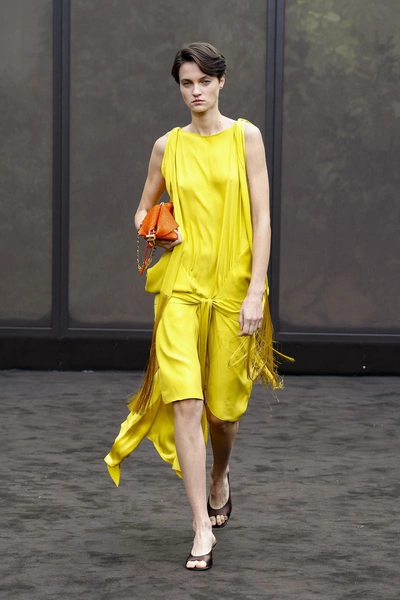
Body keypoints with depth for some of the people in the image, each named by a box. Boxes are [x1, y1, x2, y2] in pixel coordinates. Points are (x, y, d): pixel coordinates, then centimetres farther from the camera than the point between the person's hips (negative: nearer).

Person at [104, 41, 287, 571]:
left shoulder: (245, 137, 1)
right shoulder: (168, 146, 8)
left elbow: (262, 218, -3)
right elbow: (144, 209, 21)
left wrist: (256, 290, -10)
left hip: (232, 286, -1)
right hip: (181, 286, 1)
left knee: (224, 404, 7)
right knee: (184, 400, -13)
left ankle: (220, 477, 41)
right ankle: (203, 529, -10)